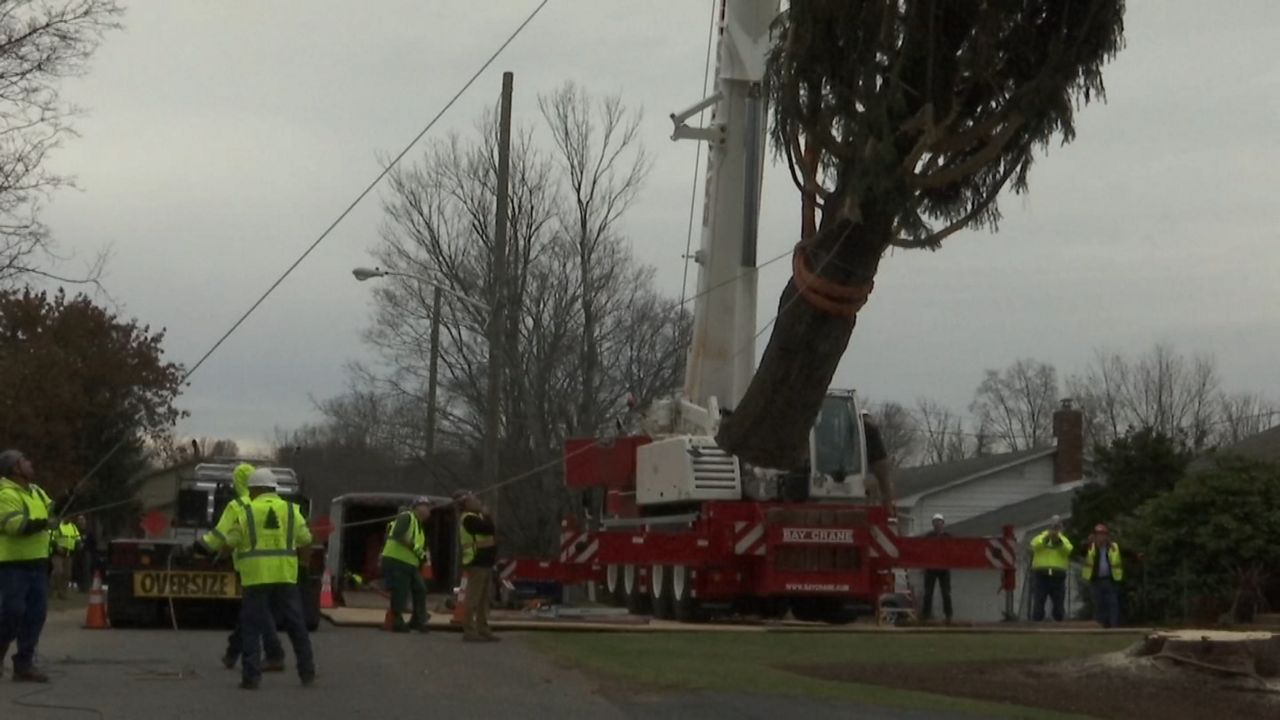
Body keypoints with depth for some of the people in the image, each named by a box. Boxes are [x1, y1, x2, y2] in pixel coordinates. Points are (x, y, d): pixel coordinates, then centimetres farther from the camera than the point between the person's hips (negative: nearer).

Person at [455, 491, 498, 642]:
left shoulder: (476, 517, 19)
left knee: (485, 599, 12)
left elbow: (491, 533, 25)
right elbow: (489, 528, -24)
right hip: (476, 563, -10)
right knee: (473, 599, -9)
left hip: (485, 563, 10)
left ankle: (483, 629, 16)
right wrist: (487, 515, -6)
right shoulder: (469, 519, -14)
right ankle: (469, 630, -8)